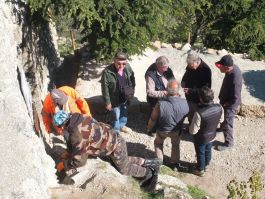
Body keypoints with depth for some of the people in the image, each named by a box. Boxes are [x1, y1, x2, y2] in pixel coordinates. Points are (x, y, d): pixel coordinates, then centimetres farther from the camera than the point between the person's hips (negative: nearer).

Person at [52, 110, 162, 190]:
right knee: (124, 161, 29)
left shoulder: (77, 134, -30)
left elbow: (79, 160, -22)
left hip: (115, 145, -8)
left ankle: (150, 173, 25)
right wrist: (69, 152, 16)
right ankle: (148, 162, 33)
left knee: (125, 169, 14)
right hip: (114, 138, 8)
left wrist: (63, 165, -8)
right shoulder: (79, 118, -4)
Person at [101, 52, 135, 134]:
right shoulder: (107, 72, -28)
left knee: (124, 113, 28)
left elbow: (132, 80, 5)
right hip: (115, 99, -5)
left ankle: (122, 126, 55)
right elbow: (105, 88, -20)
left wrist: (131, 93, 6)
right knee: (116, 116, 14)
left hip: (125, 97, 5)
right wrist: (107, 102, -16)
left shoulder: (128, 68, -12)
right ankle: (116, 132, 37)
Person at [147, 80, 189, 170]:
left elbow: (153, 119, -18)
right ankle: (175, 164, 46)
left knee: (158, 143, 31)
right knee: (175, 145, 31)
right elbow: (186, 114, -5)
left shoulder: (160, 104, -34)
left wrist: (149, 128, 2)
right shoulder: (184, 103, -29)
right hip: (177, 130, 2)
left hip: (162, 130, -1)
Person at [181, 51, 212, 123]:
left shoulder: (206, 70, -26)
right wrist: (183, 82, -6)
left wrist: (190, 90, -32)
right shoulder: (190, 67, -7)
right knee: (190, 116, 23)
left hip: (198, 100, -6)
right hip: (189, 97, 6)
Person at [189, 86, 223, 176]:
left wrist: (191, 126, -10)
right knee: (208, 151, 30)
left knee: (200, 154, 21)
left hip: (201, 139, -5)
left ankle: (200, 170, 45)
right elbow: (220, 119, -1)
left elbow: (193, 131, -30)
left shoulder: (199, 113, -41)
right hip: (212, 135, 5)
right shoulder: (219, 107, -22)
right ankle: (206, 165, 55)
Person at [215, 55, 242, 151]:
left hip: (230, 104, -8)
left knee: (227, 123, 7)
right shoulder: (232, 67, -12)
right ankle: (222, 127, 59)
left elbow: (235, 99, -30)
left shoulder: (235, 79, -39)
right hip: (225, 100, 8)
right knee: (223, 117, 31)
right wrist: (222, 99, 10)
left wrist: (225, 104, -14)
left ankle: (228, 143, 26)